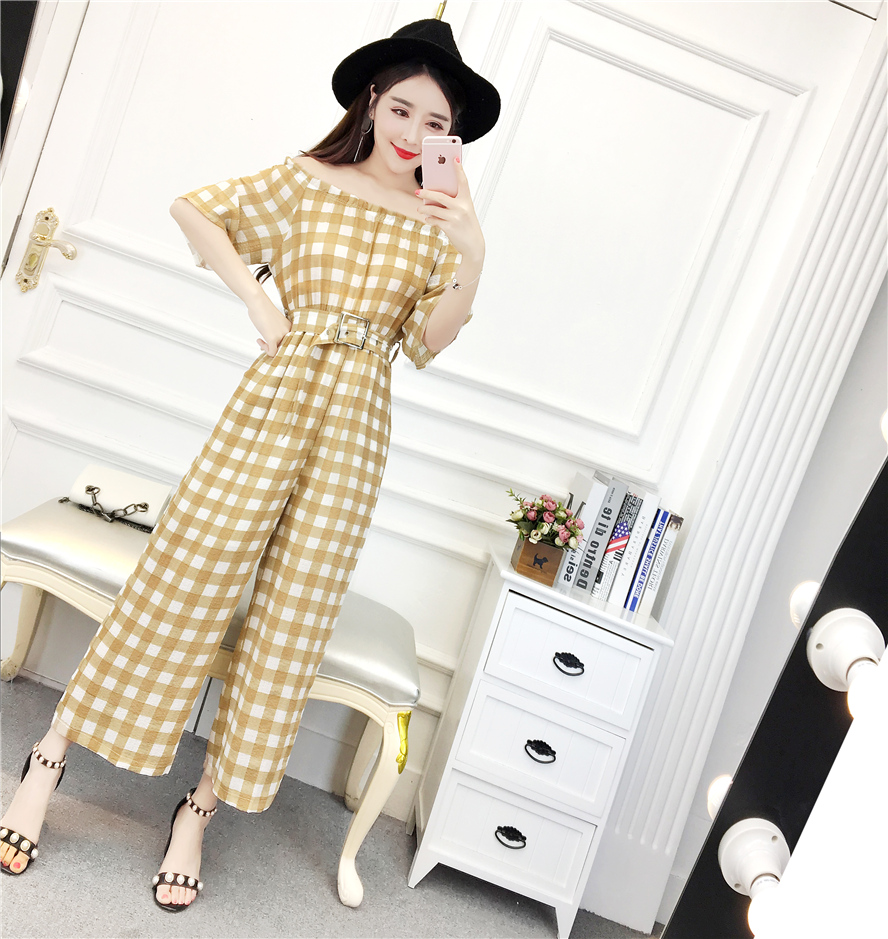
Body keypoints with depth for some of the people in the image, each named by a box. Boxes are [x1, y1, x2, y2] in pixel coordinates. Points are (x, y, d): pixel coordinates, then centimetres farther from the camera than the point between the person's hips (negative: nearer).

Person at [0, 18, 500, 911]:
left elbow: (427, 344, -2)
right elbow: (193, 208, 9)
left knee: (290, 619, 4)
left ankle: (199, 808, 21)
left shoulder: (440, 220, 7)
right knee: (180, 576, 0)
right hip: (276, 394, -2)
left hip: (355, 427, 2)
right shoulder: (309, 179, 4)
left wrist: (474, 259, -15)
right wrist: (255, 297, -2)